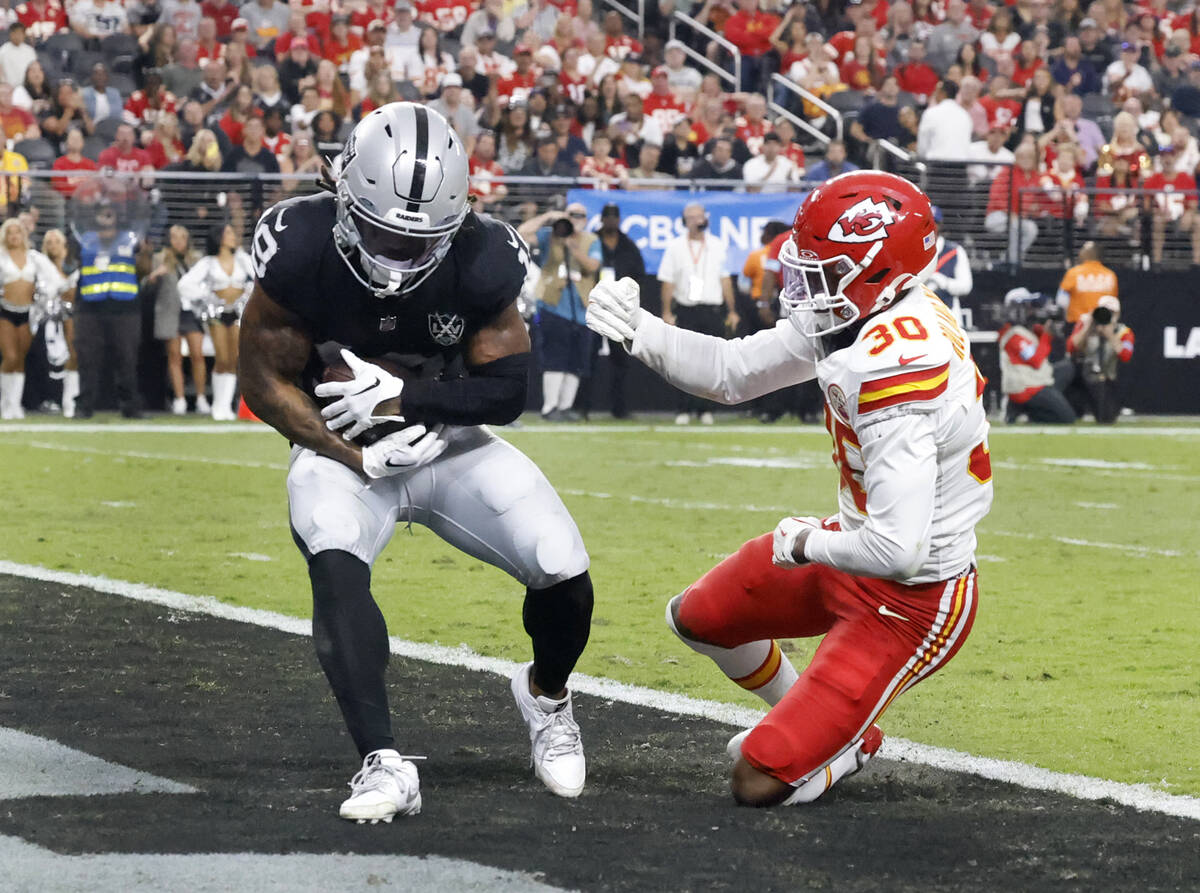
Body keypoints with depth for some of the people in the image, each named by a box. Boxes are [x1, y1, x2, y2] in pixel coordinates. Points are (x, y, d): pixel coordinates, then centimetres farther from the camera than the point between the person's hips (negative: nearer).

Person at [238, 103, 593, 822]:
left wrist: (398, 399, -24)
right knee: (336, 566, -32)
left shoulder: (481, 263, -18)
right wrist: (359, 455, -23)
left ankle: (547, 696, 21)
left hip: (452, 446, 2)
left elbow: (506, 391, -11)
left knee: (564, 574, -13)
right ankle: (384, 766, -36)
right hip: (341, 446, -1)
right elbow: (266, 383, -13)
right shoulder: (303, 251, -21)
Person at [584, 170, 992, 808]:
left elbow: (897, 552, -37)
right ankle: (801, 718, 44)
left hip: (912, 600, -10)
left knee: (760, 784, -11)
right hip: (855, 552, 10)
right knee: (698, 617, 25)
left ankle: (853, 742, 19)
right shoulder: (854, 316, -5)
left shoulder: (893, 372, -35)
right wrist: (637, 330, -8)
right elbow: (731, 372, 8)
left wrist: (806, 545, -18)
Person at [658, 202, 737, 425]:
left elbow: (725, 279, 12)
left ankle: (705, 409, 7)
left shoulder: (716, 246, 10)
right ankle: (685, 409, 3)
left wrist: (731, 311, 7)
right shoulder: (675, 247, 5)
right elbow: (668, 281, 3)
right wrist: (667, 312, -5)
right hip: (685, 311, -1)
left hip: (713, 311, 1)